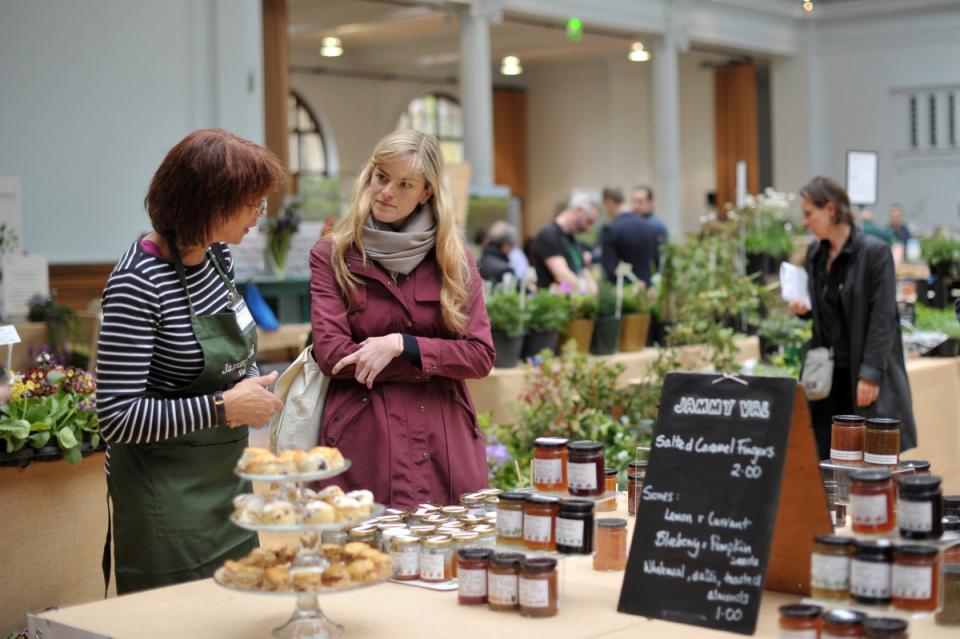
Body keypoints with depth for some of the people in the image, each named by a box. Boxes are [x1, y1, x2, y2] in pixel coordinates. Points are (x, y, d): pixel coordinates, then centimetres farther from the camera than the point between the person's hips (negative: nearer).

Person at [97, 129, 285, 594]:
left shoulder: (217, 256, 3)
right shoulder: (137, 284, -22)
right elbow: (117, 417, -23)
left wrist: (253, 388, 3)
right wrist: (225, 407, -21)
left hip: (227, 478, 8)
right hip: (168, 493, -8)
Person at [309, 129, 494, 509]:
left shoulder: (454, 258, 8)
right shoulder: (331, 256, 3)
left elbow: (480, 356, 1)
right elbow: (330, 354, -7)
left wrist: (400, 345, -12)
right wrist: (436, 363, -6)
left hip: (448, 451, 2)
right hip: (364, 449, -2)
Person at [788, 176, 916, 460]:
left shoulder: (874, 251, -11)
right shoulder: (815, 253, 9)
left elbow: (882, 319, -13)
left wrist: (870, 375, -17)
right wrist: (803, 308, -2)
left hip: (863, 373, -6)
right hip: (827, 373, 6)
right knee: (830, 459, 6)